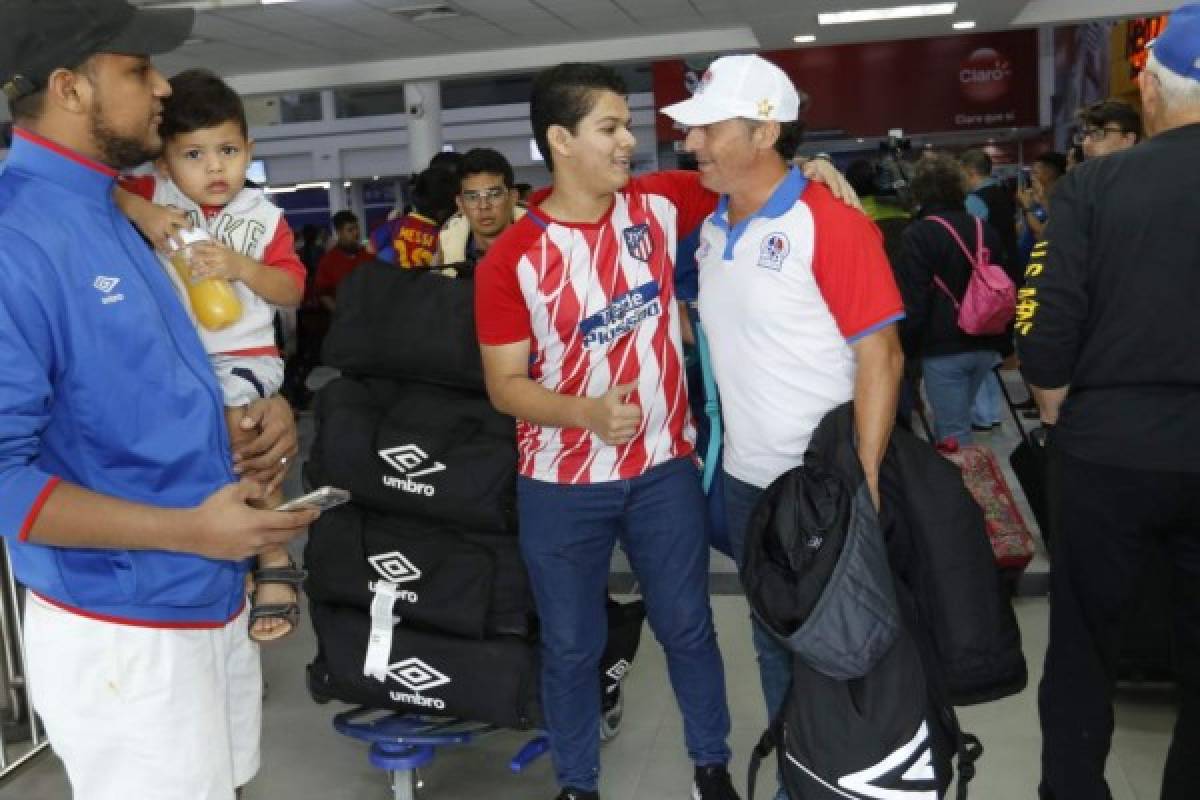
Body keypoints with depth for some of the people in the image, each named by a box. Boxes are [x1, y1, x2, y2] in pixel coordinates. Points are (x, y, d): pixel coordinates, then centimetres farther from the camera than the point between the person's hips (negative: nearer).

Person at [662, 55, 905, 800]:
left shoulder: (832, 222, -16)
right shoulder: (711, 227, 5)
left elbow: (882, 355, -17)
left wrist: (865, 480, -21)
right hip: (745, 479, 7)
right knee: (774, 640, 19)